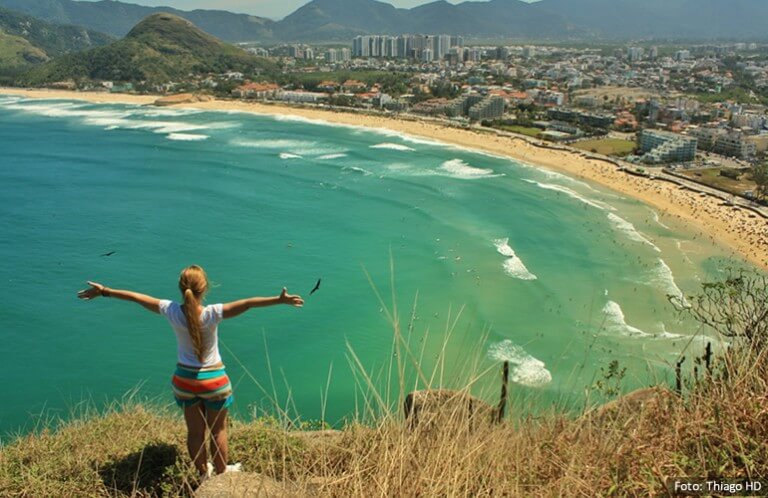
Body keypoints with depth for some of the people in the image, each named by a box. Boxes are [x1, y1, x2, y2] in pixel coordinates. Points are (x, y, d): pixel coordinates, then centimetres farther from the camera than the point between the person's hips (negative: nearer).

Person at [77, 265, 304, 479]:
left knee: (195, 432, 20)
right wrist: (279, 300, -36)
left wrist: (104, 291, 4)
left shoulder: (172, 311, -17)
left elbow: (136, 297, -6)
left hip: (185, 379, 3)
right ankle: (221, 472, 35)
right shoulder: (212, 314, -25)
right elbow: (247, 303, -34)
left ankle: (204, 473, 39)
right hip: (214, 380, -3)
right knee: (218, 431, 19)